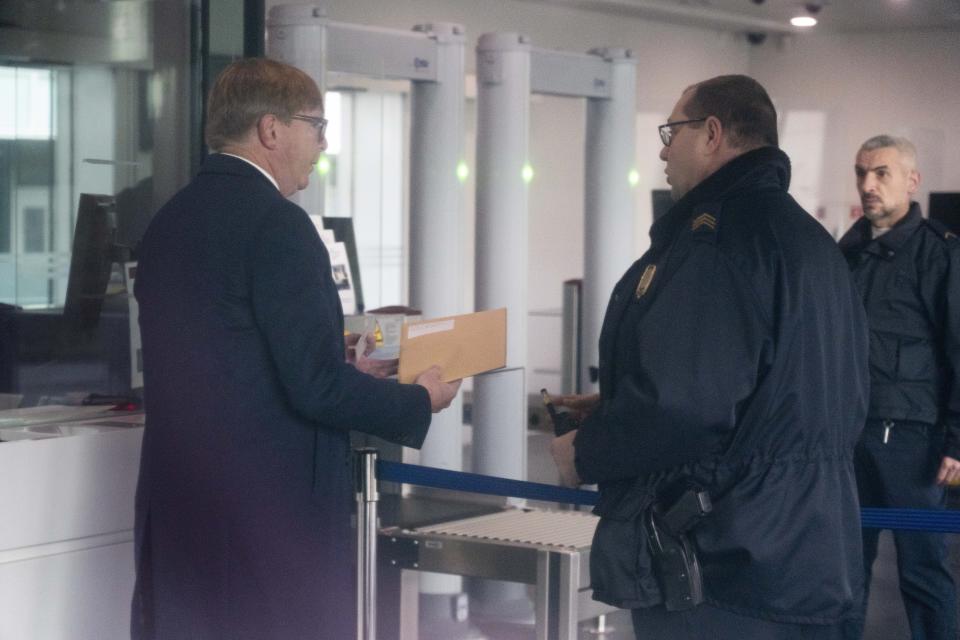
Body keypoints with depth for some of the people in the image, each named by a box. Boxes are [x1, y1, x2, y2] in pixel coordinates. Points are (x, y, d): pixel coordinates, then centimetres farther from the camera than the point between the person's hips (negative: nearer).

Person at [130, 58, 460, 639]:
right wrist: (420, 401, -3)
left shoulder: (170, 221, 10)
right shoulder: (277, 225, -16)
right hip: (271, 510, -8)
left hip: (175, 506, 8)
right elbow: (316, 387, -19)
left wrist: (341, 368, 21)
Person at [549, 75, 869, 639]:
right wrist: (618, 415, 19)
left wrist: (586, 453, -8)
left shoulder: (717, 234, -17)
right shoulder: (812, 241, 15)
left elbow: (681, 405, -27)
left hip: (720, 570, -10)